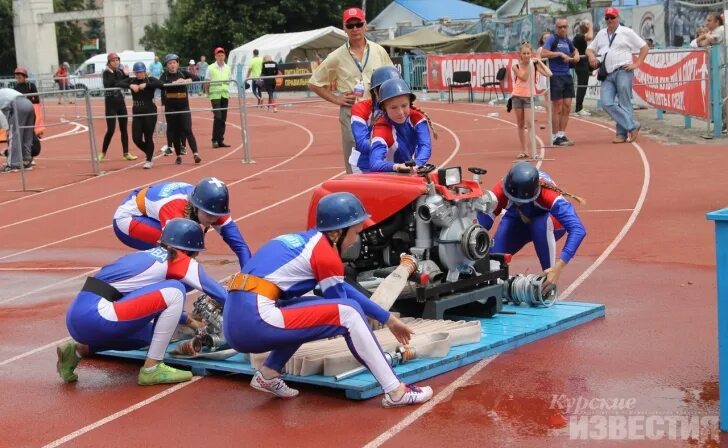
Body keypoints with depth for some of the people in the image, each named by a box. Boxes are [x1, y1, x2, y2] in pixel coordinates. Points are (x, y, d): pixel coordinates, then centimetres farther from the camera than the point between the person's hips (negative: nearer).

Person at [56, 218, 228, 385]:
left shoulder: (148, 255, 24)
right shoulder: (180, 260, 3)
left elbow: (158, 304, 40)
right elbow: (221, 295, 8)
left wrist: (192, 323, 46)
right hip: (96, 319, -9)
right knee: (174, 292, -5)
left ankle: (77, 350, 15)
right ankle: (152, 370, -3)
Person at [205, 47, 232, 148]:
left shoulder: (228, 68, 10)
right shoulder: (211, 68, -2)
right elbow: (207, 83, 0)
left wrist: (228, 92, 9)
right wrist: (208, 93, -3)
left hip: (225, 95, 4)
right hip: (215, 95, -4)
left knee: (223, 119, 5)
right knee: (217, 117, -12)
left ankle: (220, 140, 11)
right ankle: (215, 140, -4)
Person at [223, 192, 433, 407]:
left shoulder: (308, 241, 21)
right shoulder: (325, 254, -4)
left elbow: (344, 290, 29)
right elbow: (345, 309, 4)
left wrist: (388, 319, 32)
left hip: (236, 322, 9)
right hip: (255, 321, -9)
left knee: (318, 311, 29)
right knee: (349, 312, -7)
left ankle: (268, 375, 18)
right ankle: (395, 392, -6)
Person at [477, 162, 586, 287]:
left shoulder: (547, 194, -41)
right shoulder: (500, 192, -36)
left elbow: (578, 230, -48)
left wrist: (558, 268, -56)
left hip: (551, 222, -2)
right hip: (516, 221, 2)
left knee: (539, 224, -37)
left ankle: (550, 286, -20)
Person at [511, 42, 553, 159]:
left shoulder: (534, 65, -1)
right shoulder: (516, 66, -3)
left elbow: (548, 74, -13)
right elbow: (524, 77, -16)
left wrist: (539, 62, -10)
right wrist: (528, 65, -15)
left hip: (529, 96, -1)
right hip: (517, 96, 1)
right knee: (520, 124, 7)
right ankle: (523, 150, 13)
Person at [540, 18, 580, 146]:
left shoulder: (567, 40, 15)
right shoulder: (552, 39, -6)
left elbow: (574, 50, 36)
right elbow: (543, 53, -21)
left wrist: (576, 55, 14)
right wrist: (560, 54, -19)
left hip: (567, 76, 7)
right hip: (556, 77, -7)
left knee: (567, 108, 7)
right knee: (558, 108, -4)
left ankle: (562, 135, 15)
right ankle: (556, 137, 1)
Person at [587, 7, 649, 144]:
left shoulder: (627, 32, 3)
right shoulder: (601, 34, 18)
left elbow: (645, 47, 3)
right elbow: (590, 48, 25)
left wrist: (636, 64, -6)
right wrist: (591, 55, 1)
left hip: (623, 72, -5)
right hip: (607, 75, 5)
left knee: (624, 104, -6)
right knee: (607, 103, -10)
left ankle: (622, 133, -1)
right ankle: (632, 126, -8)